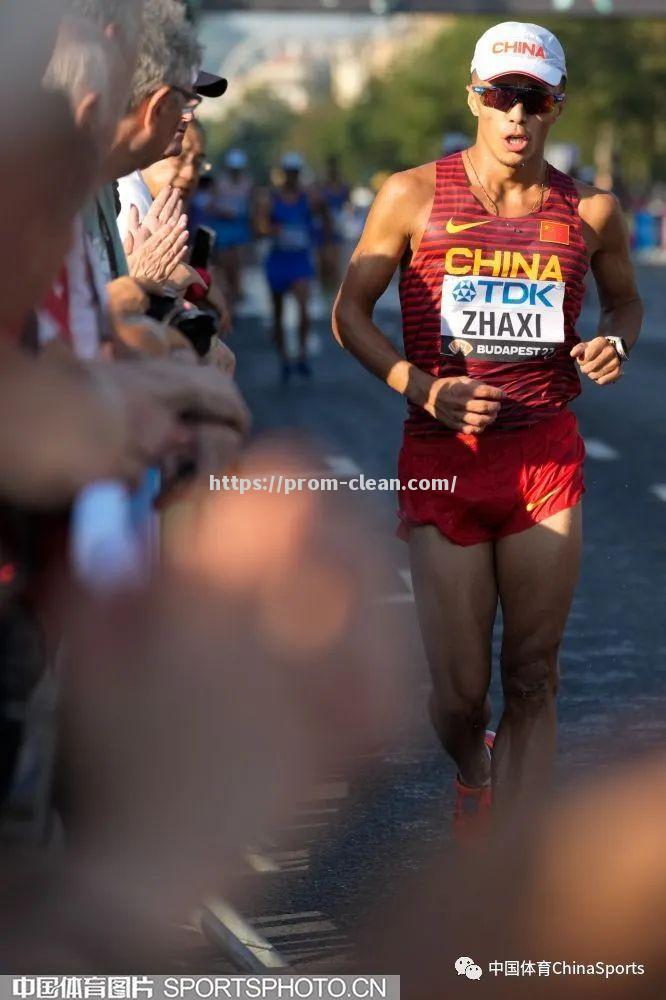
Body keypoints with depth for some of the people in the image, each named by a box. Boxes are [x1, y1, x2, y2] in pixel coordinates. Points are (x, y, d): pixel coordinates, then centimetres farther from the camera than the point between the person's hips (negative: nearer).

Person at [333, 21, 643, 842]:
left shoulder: (589, 211, 3)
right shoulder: (414, 197, -3)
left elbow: (625, 300, 20)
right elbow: (350, 312, 2)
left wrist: (615, 344, -4)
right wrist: (425, 389, -13)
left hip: (547, 455, 2)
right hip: (442, 458, -2)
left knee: (532, 679, 3)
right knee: (460, 690, 0)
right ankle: (473, 775, 37)